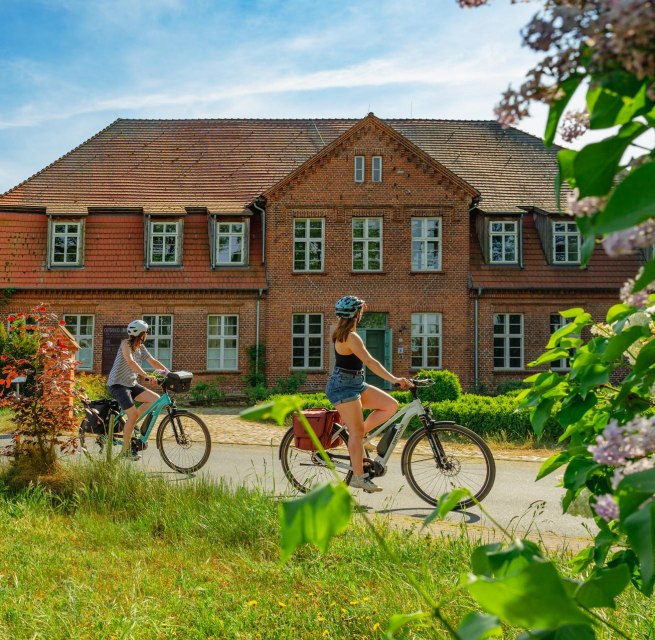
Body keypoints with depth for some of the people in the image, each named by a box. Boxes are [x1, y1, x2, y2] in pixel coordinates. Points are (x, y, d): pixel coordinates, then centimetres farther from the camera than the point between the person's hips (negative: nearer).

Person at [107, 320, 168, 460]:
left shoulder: (141, 347, 8)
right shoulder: (126, 344, -15)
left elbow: (153, 362, 4)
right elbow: (130, 362, -30)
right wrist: (146, 375, -41)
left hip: (131, 384, 8)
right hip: (117, 384, -8)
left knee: (156, 399, -8)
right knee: (133, 414, -20)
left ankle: (130, 424, 4)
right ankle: (125, 450, -6)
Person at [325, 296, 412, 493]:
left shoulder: (342, 331, 8)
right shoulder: (351, 337, -21)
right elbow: (370, 361, -29)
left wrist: (360, 308, 40)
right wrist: (393, 379, -34)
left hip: (355, 384, 10)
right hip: (343, 387, -10)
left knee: (391, 405, 3)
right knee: (357, 431, -8)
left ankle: (356, 436, 9)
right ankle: (358, 477, -1)